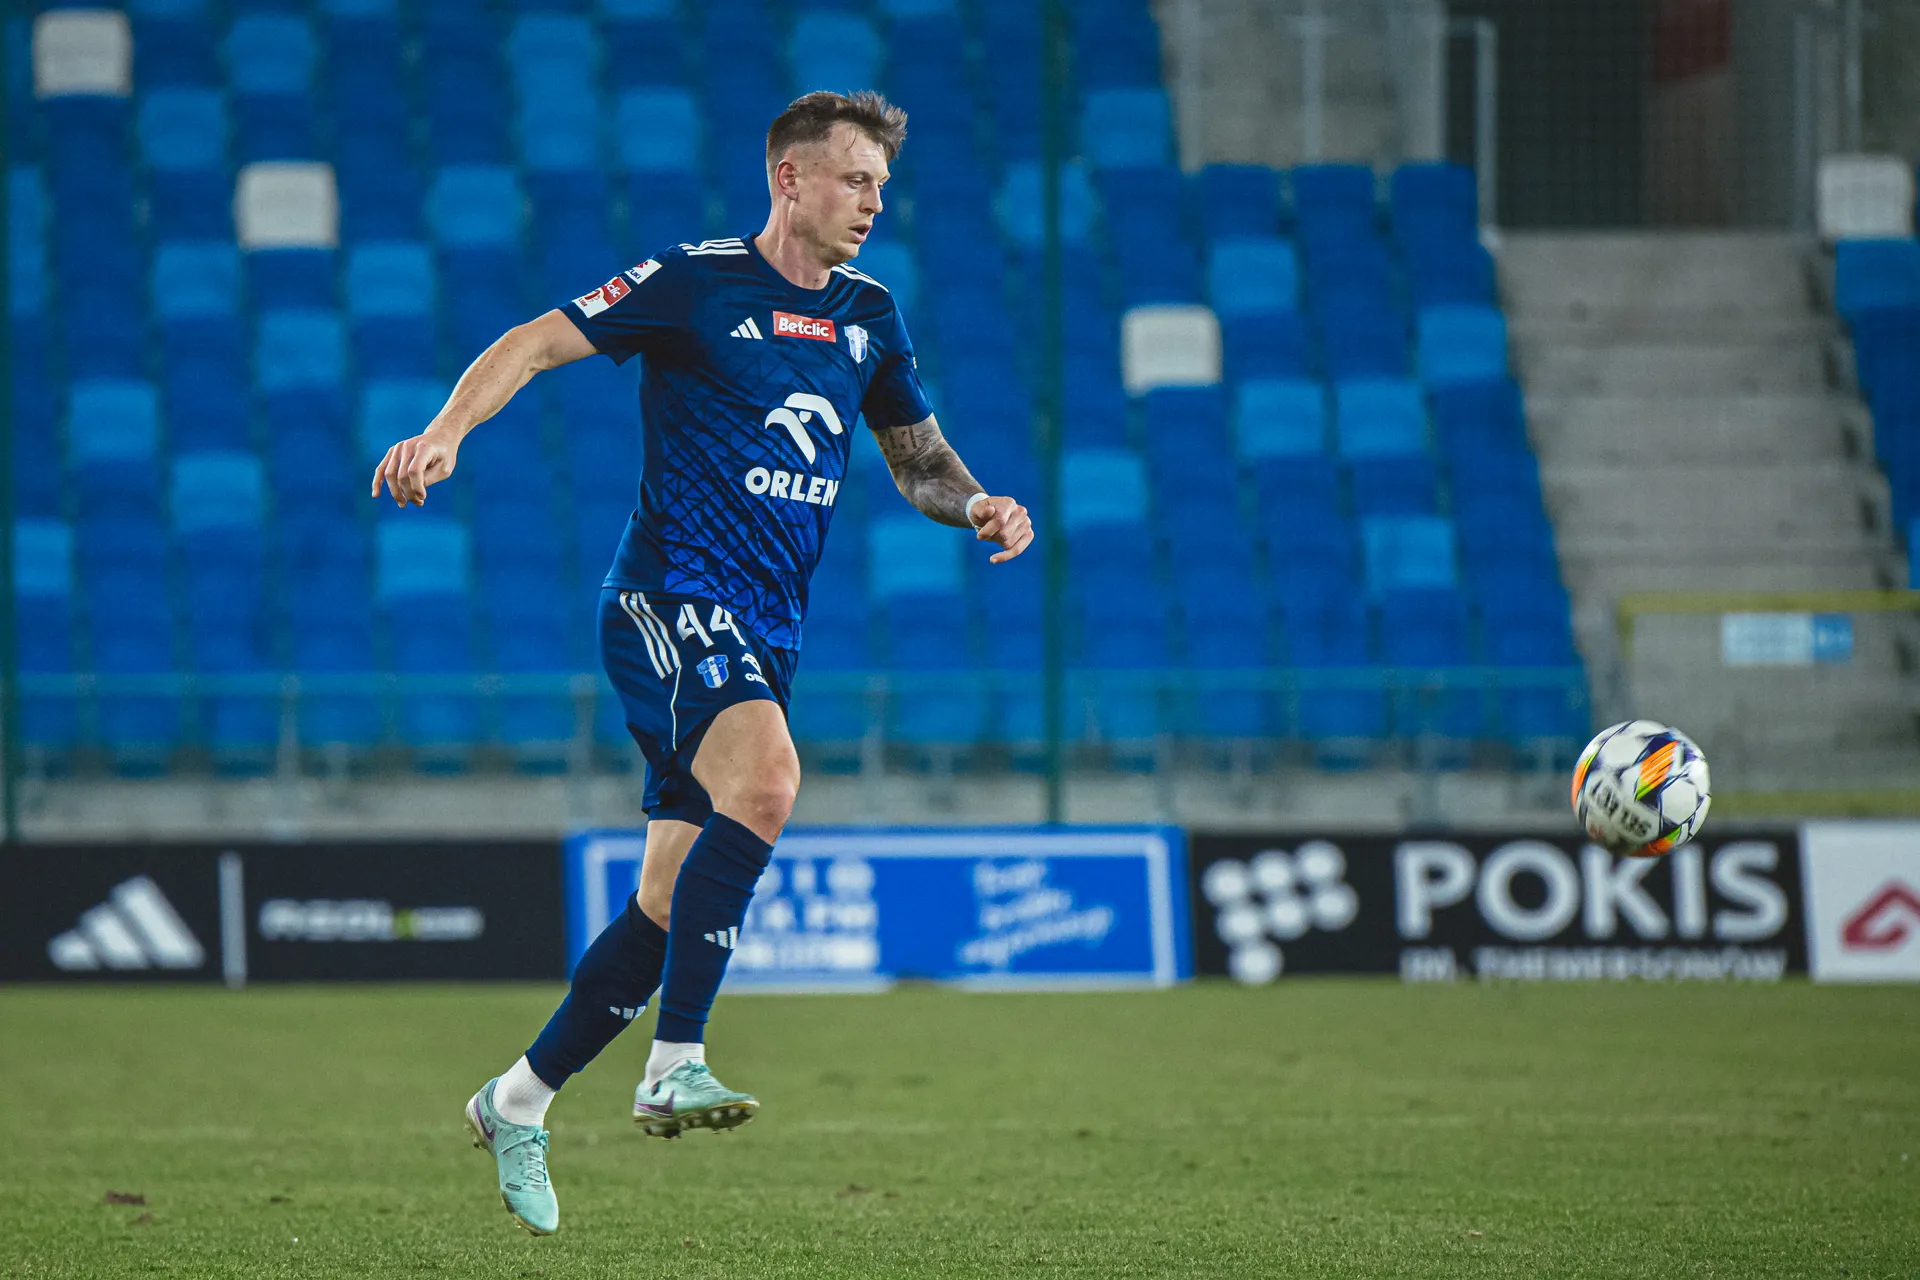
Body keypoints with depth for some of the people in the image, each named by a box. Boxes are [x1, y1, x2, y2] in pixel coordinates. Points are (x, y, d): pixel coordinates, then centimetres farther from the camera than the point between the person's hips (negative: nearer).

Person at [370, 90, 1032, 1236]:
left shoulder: (868, 314, 14)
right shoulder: (696, 284, -4)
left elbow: (920, 460, 24)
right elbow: (535, 344, -5)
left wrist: (977, 506, 3)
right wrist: (447, 433, -21)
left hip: (767, 637, 7)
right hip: (671, 596, -7)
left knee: (674, 905, 7)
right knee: (765, 781, -33)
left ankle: (519, 1103, 22)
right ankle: (676, 1065, -32)